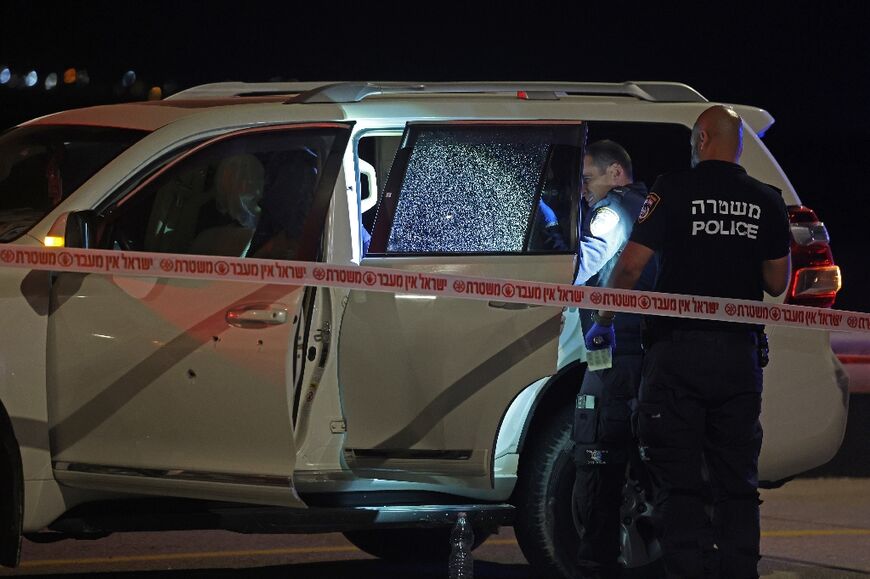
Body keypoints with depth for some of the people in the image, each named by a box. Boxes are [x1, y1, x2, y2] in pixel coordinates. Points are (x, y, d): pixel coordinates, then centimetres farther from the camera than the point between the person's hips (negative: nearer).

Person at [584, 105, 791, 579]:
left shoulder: (675, 190, -4)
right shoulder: (766, 202, 5)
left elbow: (630, 265, -6)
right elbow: (777, 282, 10)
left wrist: (602, 322, 8)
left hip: (677, 349, -3)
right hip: (739, 353, 3)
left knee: (680, 485, -1)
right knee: (737, 485, 10)